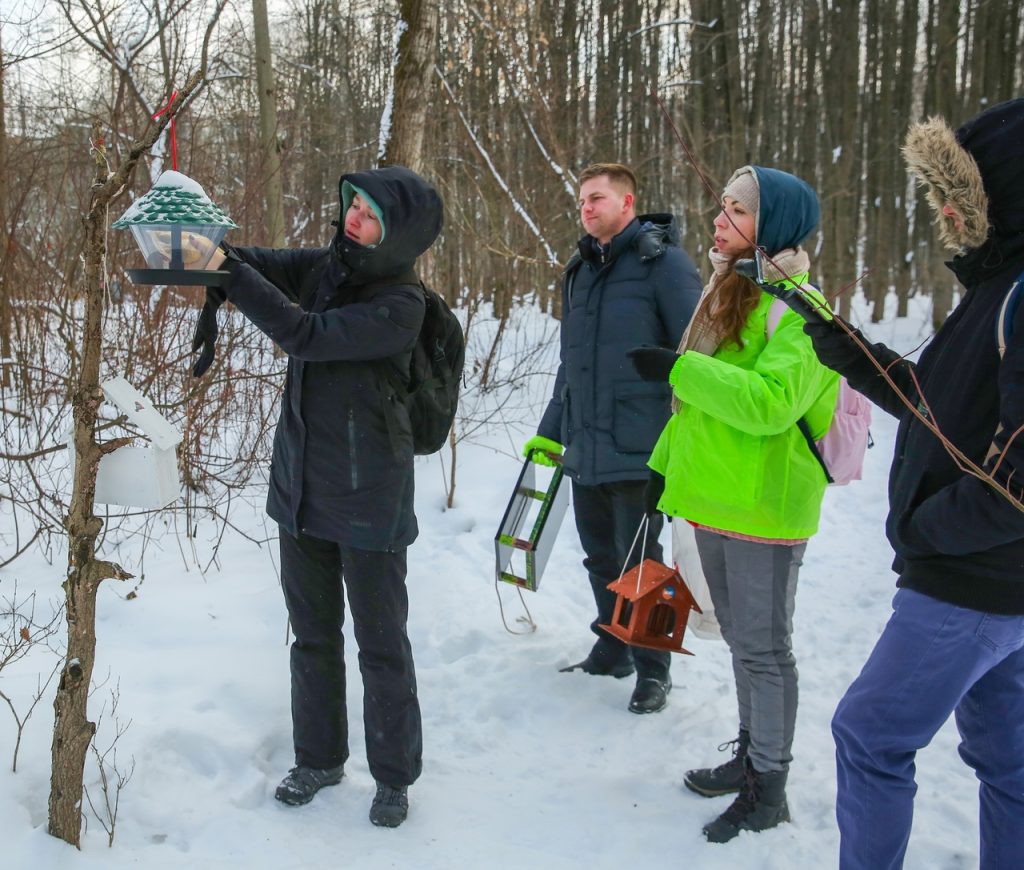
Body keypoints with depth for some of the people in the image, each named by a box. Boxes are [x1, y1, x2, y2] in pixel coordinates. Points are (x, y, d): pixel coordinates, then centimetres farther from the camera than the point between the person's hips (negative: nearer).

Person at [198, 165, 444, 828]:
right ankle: (319, 757, 36)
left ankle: (394, 775, 24)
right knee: (313, 634, 18)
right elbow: (267, 265, -5)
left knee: (382, 643, 6)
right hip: (302, 485, 7)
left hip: (368, 495, -7)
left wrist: (226, 271, -26)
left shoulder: (400, 305, -18)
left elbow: (305, 334, -26)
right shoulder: (326, 267, 3)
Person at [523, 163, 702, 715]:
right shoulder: (580, 270, 14)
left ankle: (653, 670, 18)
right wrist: (550, 431, 21)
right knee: (601, 559, 16)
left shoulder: (662, 262, -8)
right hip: (584, 451, 7)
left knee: (638, 563, 3)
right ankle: (611, 650, 33)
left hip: (637, 449, -7)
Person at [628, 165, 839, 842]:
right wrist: (667, 462, 19)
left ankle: (768, 791, 16)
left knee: (763, 648, 2)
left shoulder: (799, 313, -16)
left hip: (763, 507, -8)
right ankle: (751, 755, 35)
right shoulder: (727, 295, 13)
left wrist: (678, 367, -26)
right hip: (713, 499, 9)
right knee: (741, 640, 19)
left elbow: (769, 401, -30)